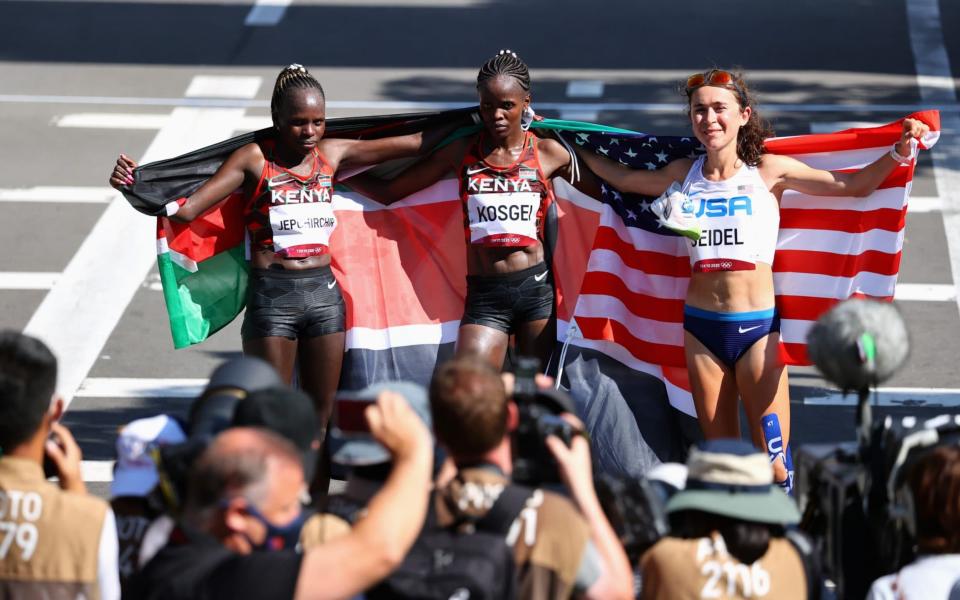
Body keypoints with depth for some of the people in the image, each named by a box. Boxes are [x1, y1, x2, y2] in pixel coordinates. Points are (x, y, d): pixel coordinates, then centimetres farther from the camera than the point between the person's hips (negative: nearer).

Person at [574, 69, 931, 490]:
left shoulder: (769, 171, -2)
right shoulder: (684, 174, 8)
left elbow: (854, 185, -5)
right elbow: (622, 178, 24)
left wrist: (900, 152, -18)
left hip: (758, 327, -3)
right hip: (701, 325, 3)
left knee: (774, 464, -9)